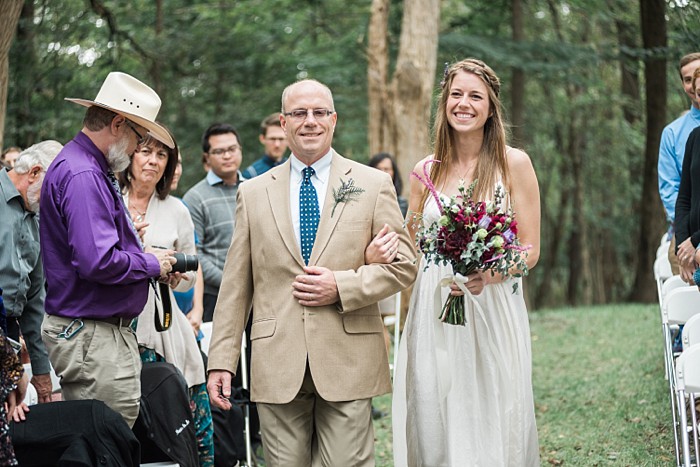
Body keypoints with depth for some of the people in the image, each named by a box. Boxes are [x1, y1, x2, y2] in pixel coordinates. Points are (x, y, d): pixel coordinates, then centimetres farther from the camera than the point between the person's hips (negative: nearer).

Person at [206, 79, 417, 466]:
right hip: (277, 365, 1)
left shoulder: (374, 185, 7)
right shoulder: (253, 193, 11)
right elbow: (235, 286, 9)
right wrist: (221, 361, 3)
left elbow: (403, 265, 4)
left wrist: (342, 286, -10)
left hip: (348, 361, -1)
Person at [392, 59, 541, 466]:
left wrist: (488, 275, -20)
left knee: (490, 428, -3)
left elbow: (530, 250, -2)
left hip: (492, 313, -3)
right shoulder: (426, 171, 9)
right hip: (432, 315, 3)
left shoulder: (513, 163, 0)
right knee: (433, 428, 1)